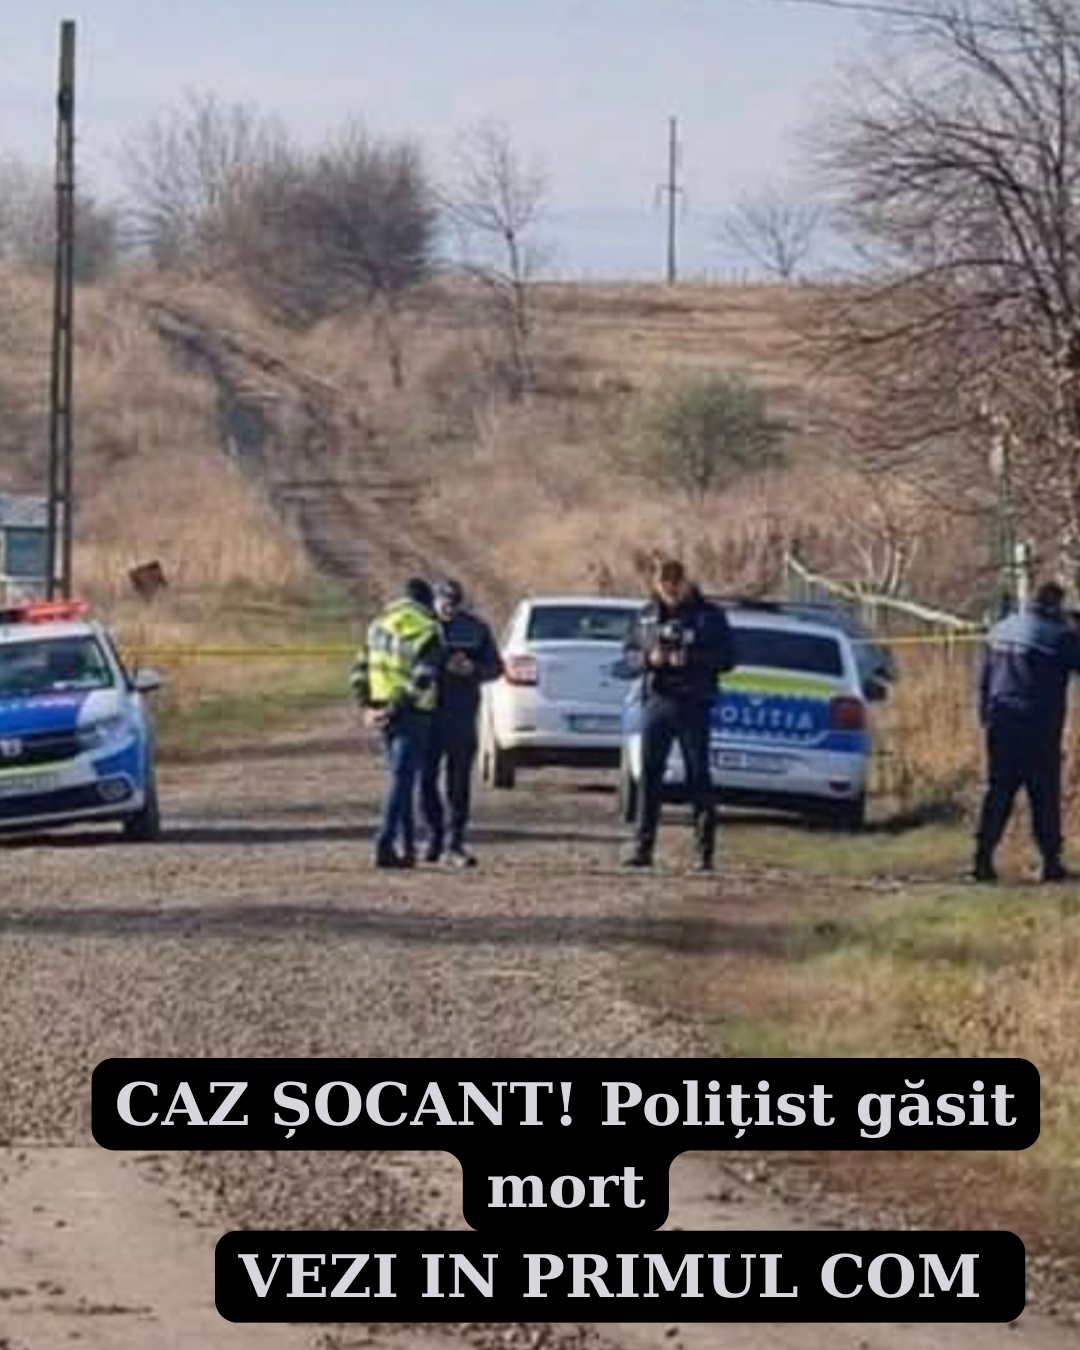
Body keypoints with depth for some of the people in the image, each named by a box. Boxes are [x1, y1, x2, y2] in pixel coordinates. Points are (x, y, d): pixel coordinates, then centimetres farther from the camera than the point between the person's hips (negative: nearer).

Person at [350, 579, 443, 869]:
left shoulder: (379, 625, 10)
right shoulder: (427, 631, -10)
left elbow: (359, 671, 10)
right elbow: (423, 681, -19)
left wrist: (367, 706, 6)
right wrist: (395, 710, -14)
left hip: (383, 712, 6)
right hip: (411, 715, -6)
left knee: (402, 778, 16)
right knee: (401, 780, -5)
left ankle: (407, 846, 19)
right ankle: (385, 845, -13)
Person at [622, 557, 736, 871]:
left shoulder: (709, 615, -1)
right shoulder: (649, 615, 10)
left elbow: (727, 657, -4)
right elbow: (630, 653, 14)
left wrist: (691, 660, -17)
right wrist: (648, 658, -8)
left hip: (694, 705, -3)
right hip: (656, 701, 3)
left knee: (698, 777, -1)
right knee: (649, 776, 2)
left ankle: (705, 852, 3)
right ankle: (642, 847, 6)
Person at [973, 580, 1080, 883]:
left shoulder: (999, 631, 12)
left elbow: (984, 680, 16)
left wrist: (986, 716, 21)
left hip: (1001, 724, 5)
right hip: (1039, 729, -5)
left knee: (999, 792, 8)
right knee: (1045, 795, 1)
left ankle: (983, 858, 3)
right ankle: (1051, 861, 1)